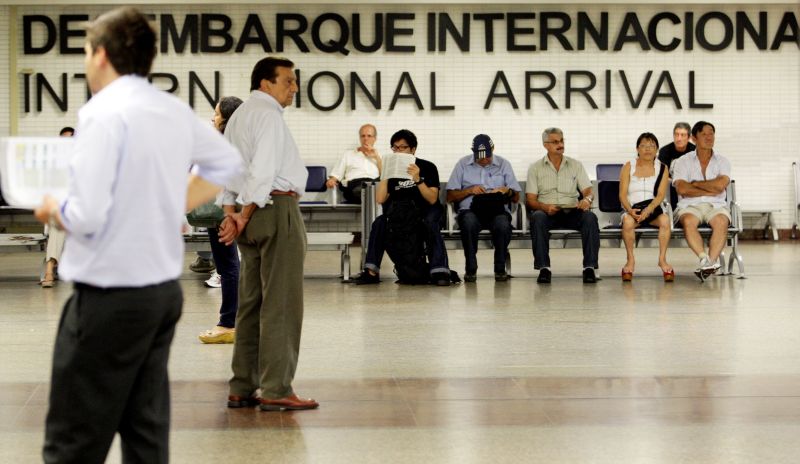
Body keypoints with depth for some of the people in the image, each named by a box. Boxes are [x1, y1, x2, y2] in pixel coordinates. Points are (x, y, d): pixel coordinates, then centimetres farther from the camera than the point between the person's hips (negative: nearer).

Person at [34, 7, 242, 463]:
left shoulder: (103, 113, -17)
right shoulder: (175, 111, 7)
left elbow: (87, 217, -22)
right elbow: (228, 163, 24)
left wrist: (53, 210, -1)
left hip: (110, 295, -8)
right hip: (165, 288, 8)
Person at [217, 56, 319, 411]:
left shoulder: (238, 116, 20)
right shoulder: (269, 115, -10)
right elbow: (263, 172, -18)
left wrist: (230, 214, 7)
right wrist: (244, 217, -10)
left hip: (253, 214, 10)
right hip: (277, 209, -10)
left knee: (251, 303, 11)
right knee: (281, 303, -7)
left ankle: (242, 389, 13)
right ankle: (276, 390, -7)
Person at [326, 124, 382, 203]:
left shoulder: (379, 156, 30)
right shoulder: (348, 154, 30)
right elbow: (336, 175, 22)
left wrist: (377, 158, 9)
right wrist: (331, 181, -1)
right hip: (354, 184, -1)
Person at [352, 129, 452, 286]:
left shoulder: (428, 167, -6)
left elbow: (432, 199, -17)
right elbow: (380, 199, -8)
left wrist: (417, 179, -30)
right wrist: (384, 174, -14)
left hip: (426, 210, -3)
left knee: (431, 224, -36)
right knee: (379, 223, -23)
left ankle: (439, 271, -42)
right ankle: (371, 271, -26)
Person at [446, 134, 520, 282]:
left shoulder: (503, 164, 16)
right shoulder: (463, 164, 14)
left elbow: (516, 198, 15)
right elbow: (450, 196, 9)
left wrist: (507, 191, -7)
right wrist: (470, 190, -6)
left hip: (498, 210, 0)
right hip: (470, 210, 0)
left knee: (503, 224, -36)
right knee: (469, 222, -37)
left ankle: (500, 268, -17)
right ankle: (470, 268, -23)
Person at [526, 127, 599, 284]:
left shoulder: (575, 165, 16)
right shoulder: (535, 168, 11)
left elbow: (588, 190, 8)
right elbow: (530, 199, 3)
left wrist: (587, 199, -18)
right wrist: (545, 207, -19)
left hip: (572, 211, 1)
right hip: (548, 212, -1)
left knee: (590, 217, -32)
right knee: (537, 218, -37)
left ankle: (589, 267, -33)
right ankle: (544, 268, -36)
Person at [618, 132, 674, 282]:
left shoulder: (662, 168, 11)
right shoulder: (628, 167, 10)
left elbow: (661, 195, -2)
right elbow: (622, 194, 1)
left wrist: (648, 209, -21)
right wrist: (630, 210, -20)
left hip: (654, 208, 0)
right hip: (633, 209, 0)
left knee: (665, 219, -34)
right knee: (627, 221, -35)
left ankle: (662, 259, -23)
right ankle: (630, 260, -20)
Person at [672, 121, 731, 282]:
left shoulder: (722, 161, 12)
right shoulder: (683, 161, 9)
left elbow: (720, 185, -8)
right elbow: (682, 189, -7)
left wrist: (695, 183, -1)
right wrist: (710, 191, -6)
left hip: (716, 205, 1)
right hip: (690, 205, -1)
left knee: (721, 222, -34)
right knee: (689, 221, -36)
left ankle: (709, 262, -43)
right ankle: (706, 260, -45)